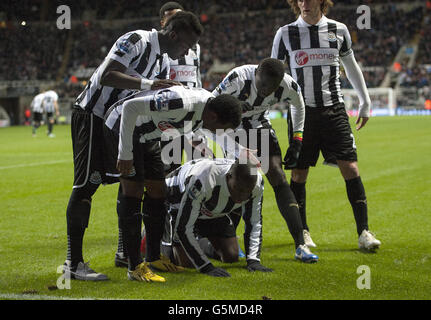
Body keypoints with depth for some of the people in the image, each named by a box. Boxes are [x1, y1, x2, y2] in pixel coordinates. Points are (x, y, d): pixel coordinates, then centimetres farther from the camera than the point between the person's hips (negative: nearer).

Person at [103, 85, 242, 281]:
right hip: (122, 126, -9)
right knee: (133, 191, -13)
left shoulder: (207, 103, -6)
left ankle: (153, 258, 20)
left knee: (158, 190, 8)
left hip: (148, 137, 9)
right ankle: (135, 267, -12)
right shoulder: (181, 103, -35)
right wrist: (125, 153, -30)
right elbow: (130, 107, -34)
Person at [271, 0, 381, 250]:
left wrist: (365, 103, 21)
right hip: (301, 111, 0)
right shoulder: (285, 34, 2)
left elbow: (351, 67, 19)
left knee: (350, 167, -7)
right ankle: (302, 231, 19)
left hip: (334, 110, 1)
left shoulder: (339, 30, 5)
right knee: (299, 173, 2)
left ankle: (364, 231, -3)